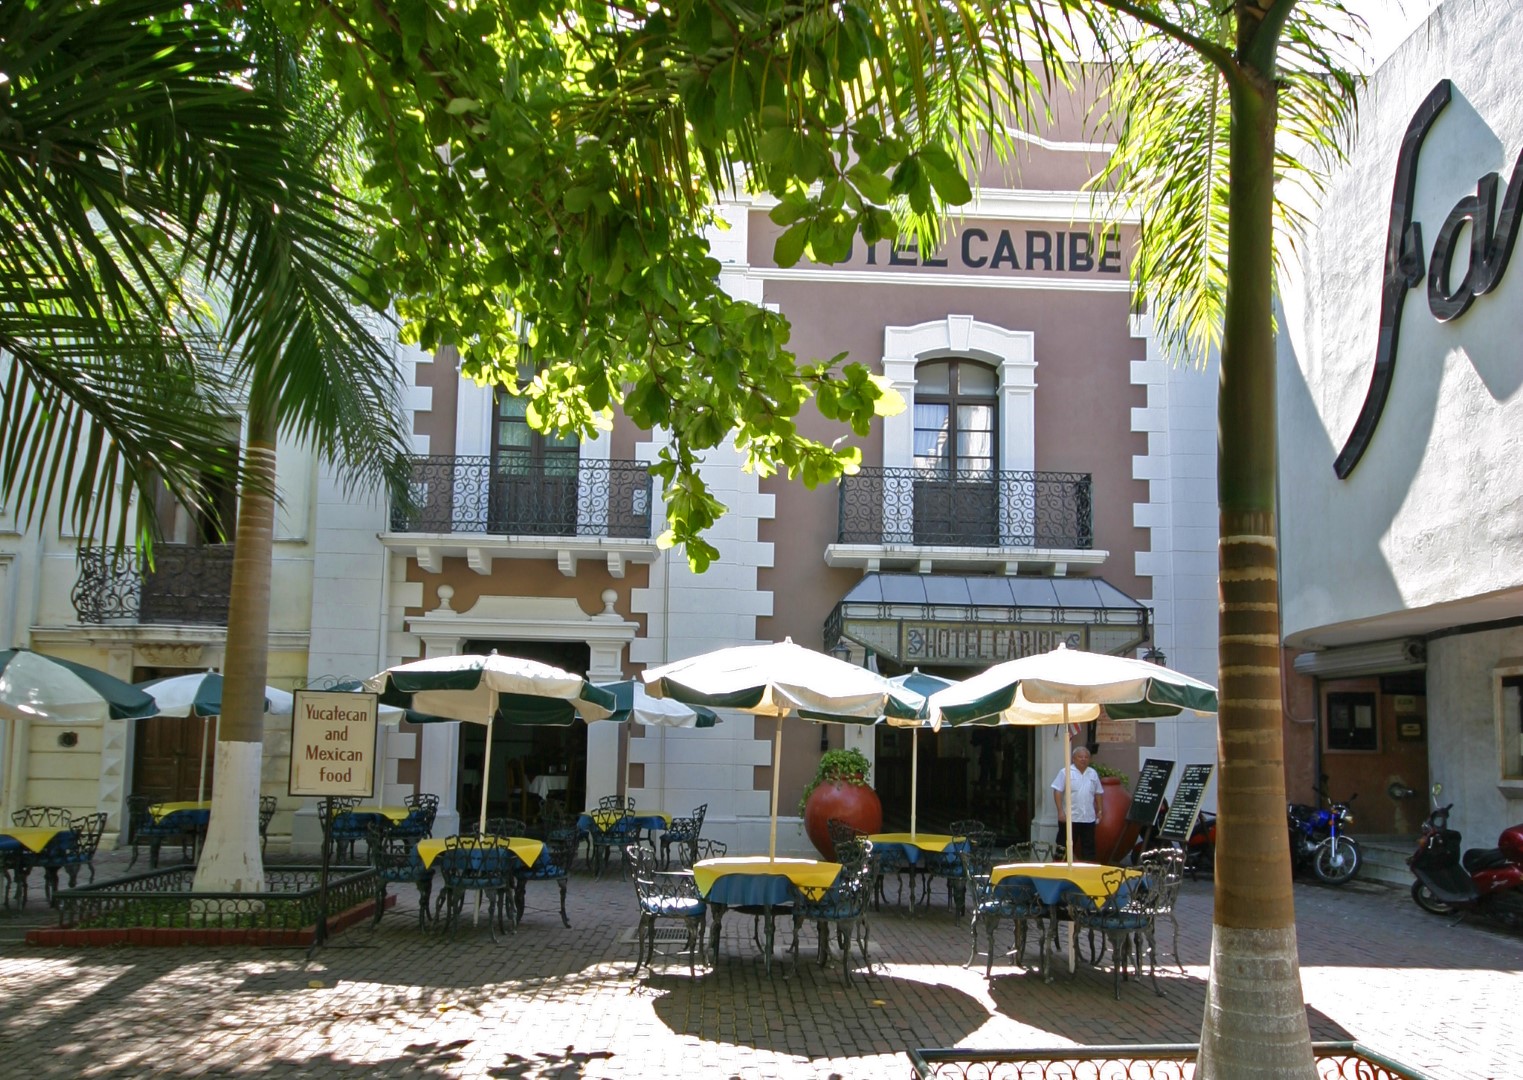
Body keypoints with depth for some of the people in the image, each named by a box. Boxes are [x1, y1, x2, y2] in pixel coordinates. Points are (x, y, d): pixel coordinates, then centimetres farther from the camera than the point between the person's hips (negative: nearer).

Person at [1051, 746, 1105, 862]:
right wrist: (1060, 812, -13)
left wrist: (1100, 810, 12)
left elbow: (1098, 793, 18)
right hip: (1070, 818, -4)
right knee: (1065, 847, -1)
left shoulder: (1093, 774, 12)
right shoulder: (1065, 772, -4)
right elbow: (1057, 792, -7)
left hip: (1089, 818, 5)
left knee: (1089, 847, 9)